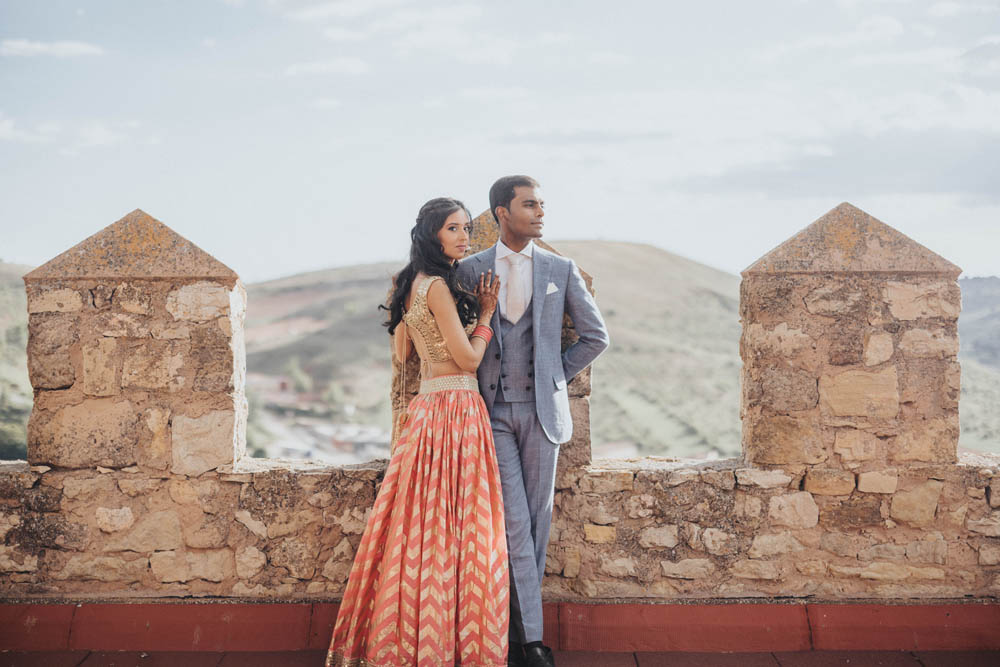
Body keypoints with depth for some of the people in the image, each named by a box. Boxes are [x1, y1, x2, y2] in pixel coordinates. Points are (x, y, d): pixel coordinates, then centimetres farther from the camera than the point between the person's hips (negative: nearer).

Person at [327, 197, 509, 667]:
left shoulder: (412, 284, 13)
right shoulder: (438, 285, -15)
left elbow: (401, 353, 22)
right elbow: (469, 358, -14)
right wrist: (485, 315, 1)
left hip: (426, 408, 9)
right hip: (454, 410, -9)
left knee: (424, 524, 12)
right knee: (455, 526, -3)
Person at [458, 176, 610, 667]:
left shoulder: (561, 270, 6)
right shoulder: (470, 269, 4)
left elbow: (595, 337, 10)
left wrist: (556, 376, 5)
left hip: (541, 408, 2)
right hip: (493, 411, -1)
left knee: (537, 520, 4)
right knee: (514, 522, -7)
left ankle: (515, 628, 15)